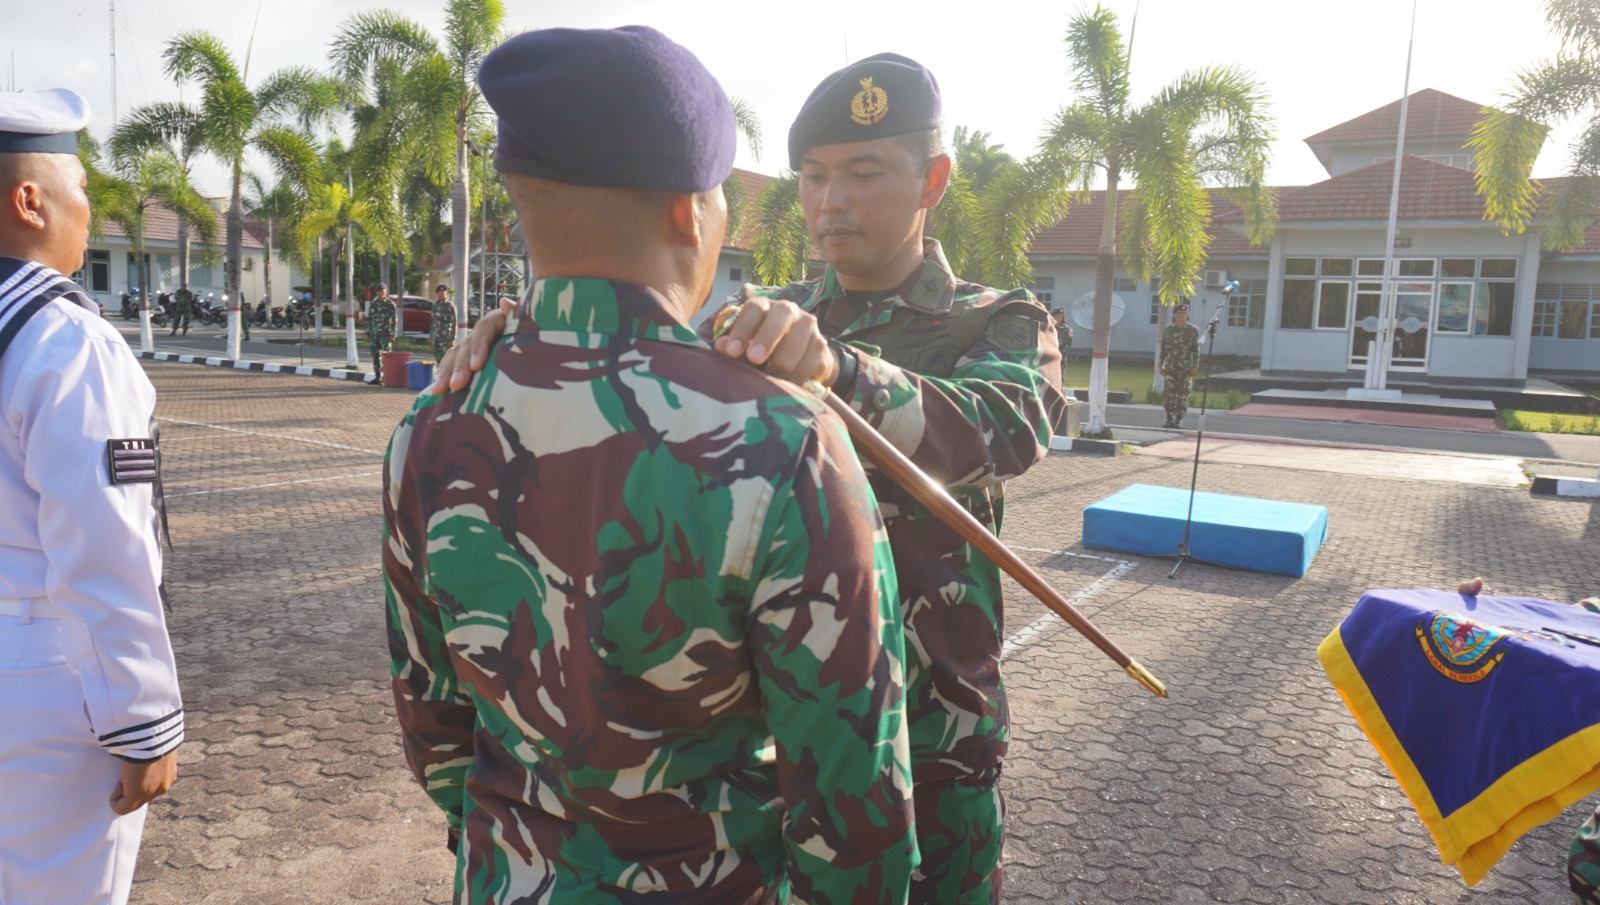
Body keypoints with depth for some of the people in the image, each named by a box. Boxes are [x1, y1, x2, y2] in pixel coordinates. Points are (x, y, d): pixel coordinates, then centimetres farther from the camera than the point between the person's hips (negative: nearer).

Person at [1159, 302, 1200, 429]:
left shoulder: (1193, 330, 2)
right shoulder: (1168, 330, 8)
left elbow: (1196, 350, 0)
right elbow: (1163, 348, 10)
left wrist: (1195, 366, -6)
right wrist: (1161, 365, 6)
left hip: (1185, 368, -2)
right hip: (1170, 367, 2)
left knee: (1182, 394, 0)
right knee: (1170, 394, 0)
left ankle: (1179, 420, 6)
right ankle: (1170, 419, 4)